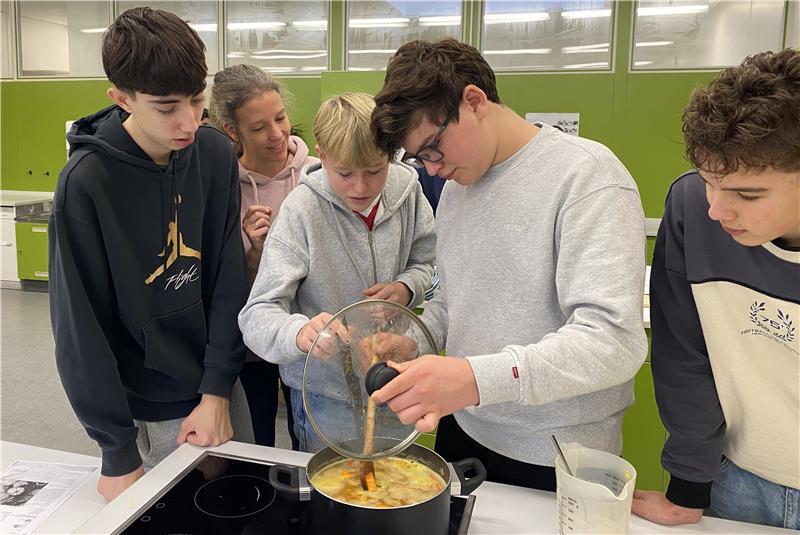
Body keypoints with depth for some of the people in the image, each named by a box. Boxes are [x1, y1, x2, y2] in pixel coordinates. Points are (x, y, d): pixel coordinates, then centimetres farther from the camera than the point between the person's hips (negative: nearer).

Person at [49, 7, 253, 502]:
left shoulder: (215, 155, -8)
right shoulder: (85, 183, -19)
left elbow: (229, 281, -5)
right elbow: (80, 327, -15)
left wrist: (218, 388, -9)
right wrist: (118, 451, -12)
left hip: (219, 389, 4)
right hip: (145, 410, -3)